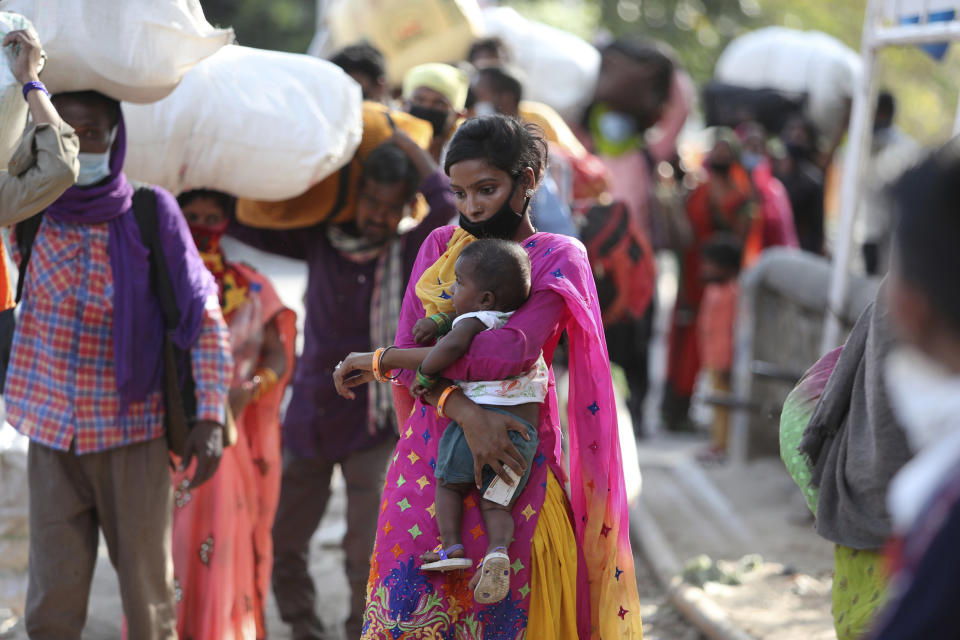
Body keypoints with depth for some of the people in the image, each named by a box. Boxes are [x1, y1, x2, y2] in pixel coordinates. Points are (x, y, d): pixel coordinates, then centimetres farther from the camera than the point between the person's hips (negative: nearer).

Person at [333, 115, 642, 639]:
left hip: (512, 459, -3)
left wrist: (380, 361, -13)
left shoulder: (558, 258, -1)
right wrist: (463, 410, -20)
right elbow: (411, 349, 2)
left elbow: (513, 350, -17)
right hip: (429, 455, 3)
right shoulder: (440, 247, 13)